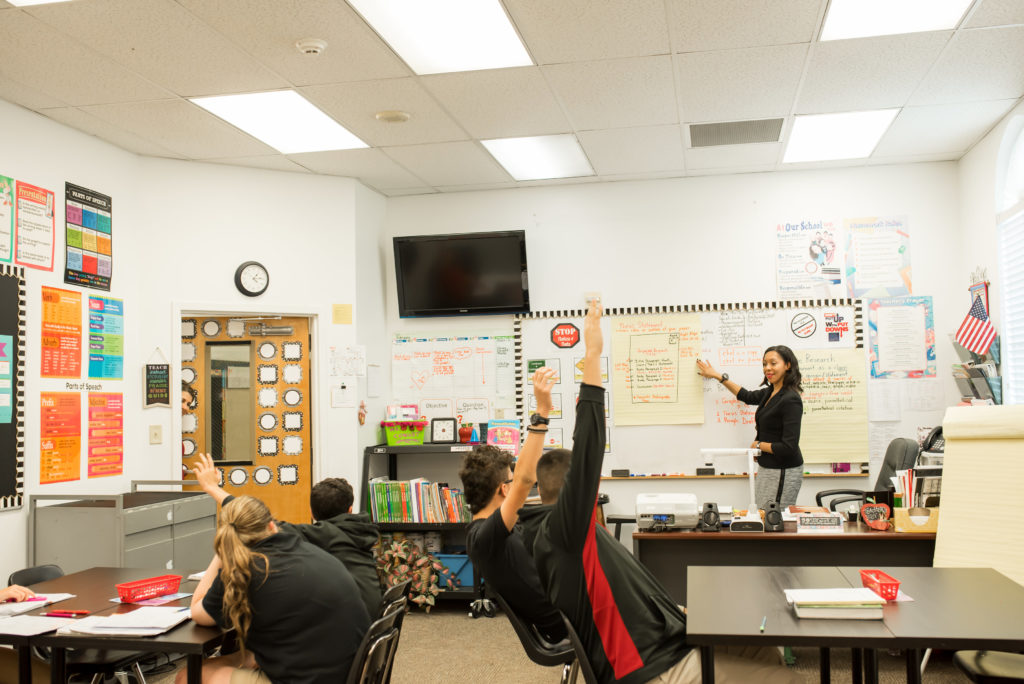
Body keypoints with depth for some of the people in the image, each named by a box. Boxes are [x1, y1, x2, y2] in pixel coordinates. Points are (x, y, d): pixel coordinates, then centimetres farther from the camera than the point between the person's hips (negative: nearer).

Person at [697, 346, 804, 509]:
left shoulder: (791, 400, -19)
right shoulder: (770, 392, 7)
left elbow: (789, 448, -23)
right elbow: (748, 396, 29)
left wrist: (758, 445, -8)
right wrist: (717, 376, 30)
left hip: (784, 473, -9)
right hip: (766, 469, 9)